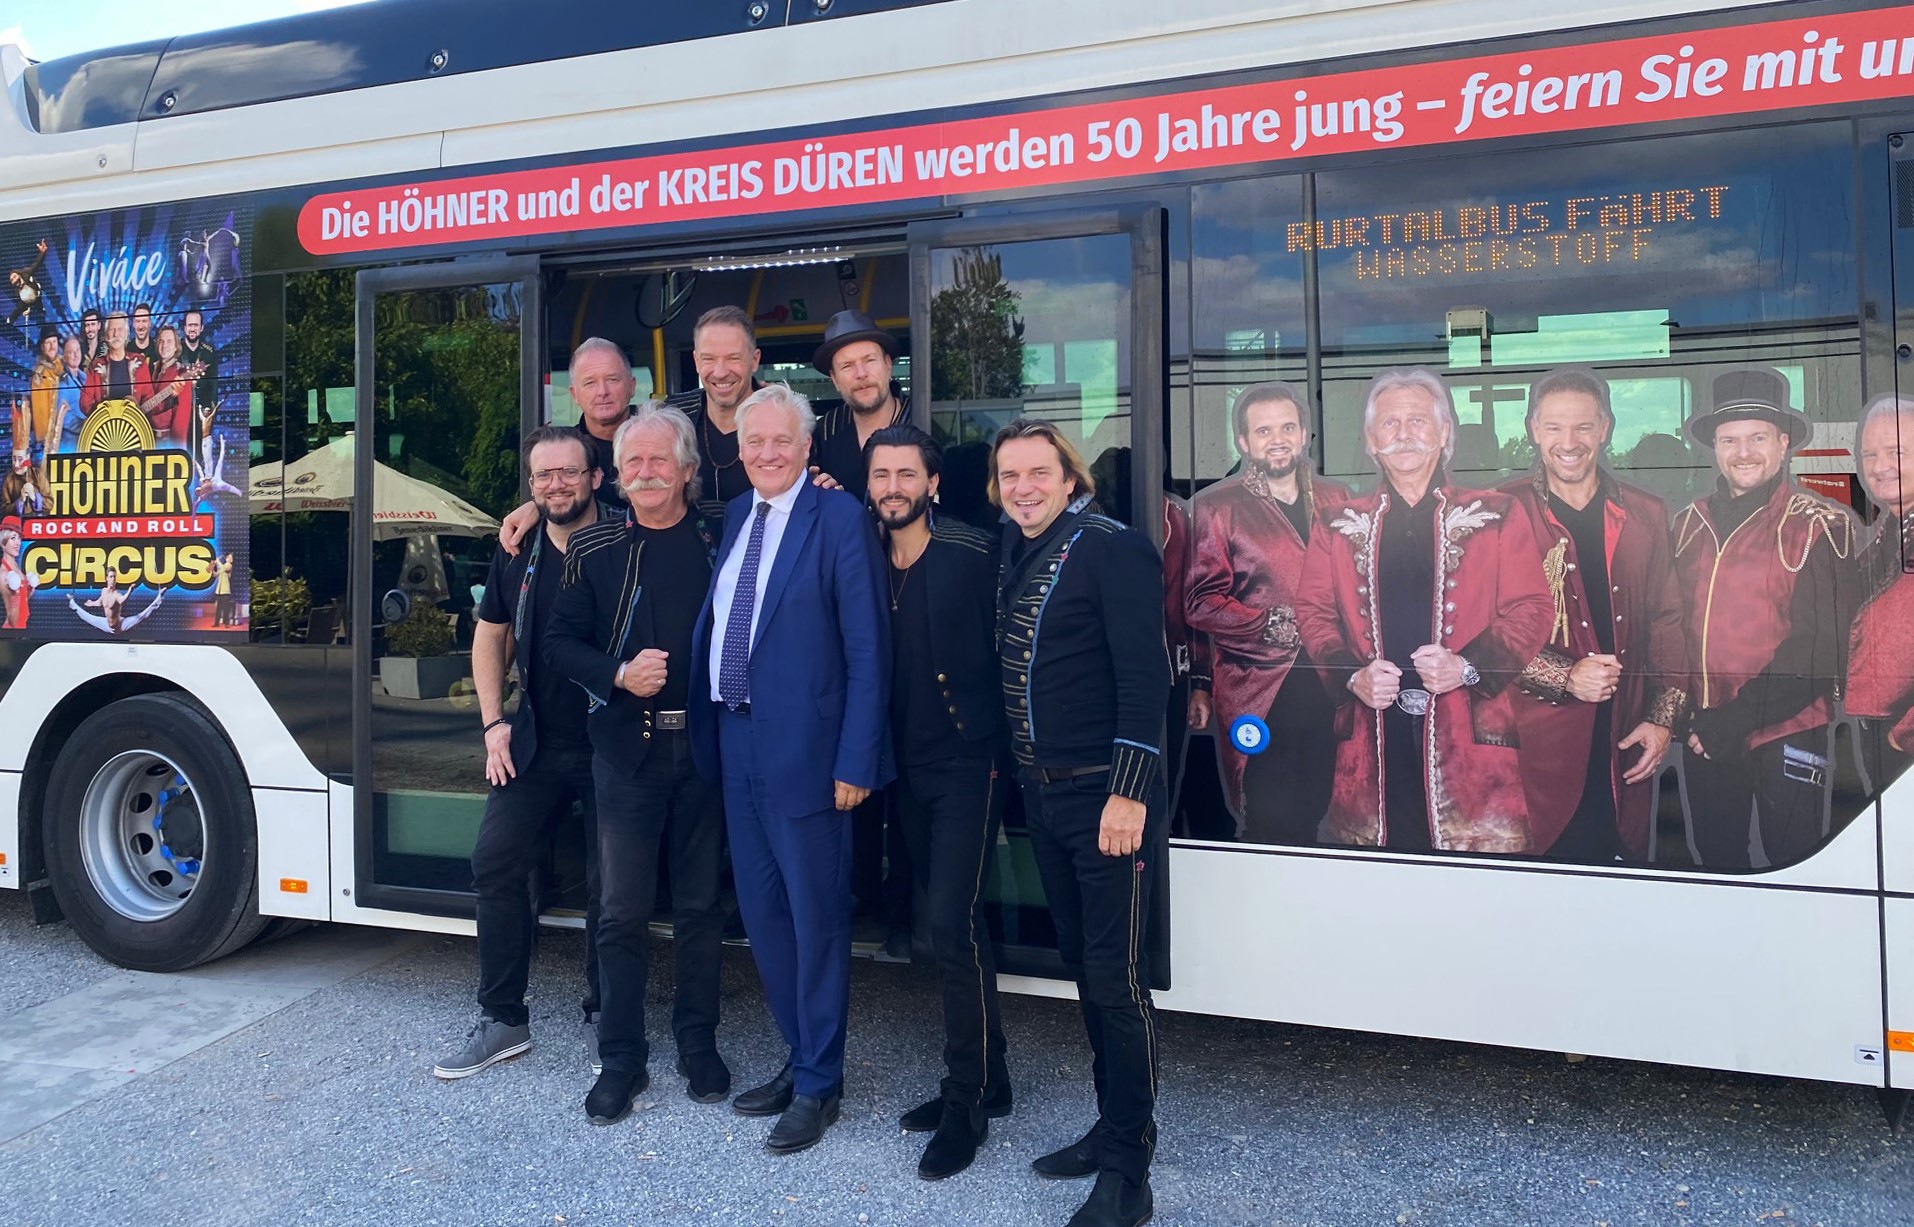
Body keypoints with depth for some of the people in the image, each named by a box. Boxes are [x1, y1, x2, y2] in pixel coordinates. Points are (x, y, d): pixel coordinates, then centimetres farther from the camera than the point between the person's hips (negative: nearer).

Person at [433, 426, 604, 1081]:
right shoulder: (517, 555, 7)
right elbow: (489, 639, 16)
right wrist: (495, 723, 7)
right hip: (535, 746, 4)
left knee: (608, 887, 4)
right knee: (495, 863, -1)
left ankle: (606, 1020, 20)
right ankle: (502, 1019, 13)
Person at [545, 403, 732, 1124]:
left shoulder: (721, 540, 5)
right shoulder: (594, 548, 4)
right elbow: (561, 643, 5)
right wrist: (620, 674, -13)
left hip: (705, 745, 0)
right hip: (626, 747, 0)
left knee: (700, 903, 10)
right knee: (623, 909, 3)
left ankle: (698, 1045, 24)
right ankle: (622, 1058, 16)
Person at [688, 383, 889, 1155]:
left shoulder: (839, 518, -10)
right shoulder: (734, 515, 11)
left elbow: (867, 649, -12)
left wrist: (856, 761, -16)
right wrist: (708, 729, 8)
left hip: (802, 750, -7)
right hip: (735, 743, 7)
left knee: (815, 917, 4)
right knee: (761, 913, 16)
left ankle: (818, 1086, 20)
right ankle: (801, 1059, 33)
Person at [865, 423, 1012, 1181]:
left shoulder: (974, 555, -10)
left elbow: (1008, 647, -10)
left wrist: (996, 743, -10)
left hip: (968, 763, -6)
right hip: (908, 769, 6)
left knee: (954, 927, -9)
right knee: (951, 927, 13)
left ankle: (968, 1102, 5)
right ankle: (983, 1079, 27)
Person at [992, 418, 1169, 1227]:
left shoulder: (1112, 549, -11)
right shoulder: (1012, 557, 11)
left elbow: (1144, 674, -16)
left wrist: (1128, 791, -20)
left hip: (1107, 794, -7)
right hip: (1041, 792, 7)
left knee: (1116, 979, -2)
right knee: (1083, 967, 15)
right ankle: (1113, 1125, 28)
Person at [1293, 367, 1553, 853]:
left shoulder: (1496, 517, 9)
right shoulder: (1338, 523, 13)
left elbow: (1531, 609, 4)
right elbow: (1312, 610, 11)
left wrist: (1468, 667, -12)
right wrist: (1352, 676, -7)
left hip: (1470, 727, -1)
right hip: (1373, 729, 1)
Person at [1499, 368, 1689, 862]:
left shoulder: (1646, 515, 10)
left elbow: (1668, 622, 12)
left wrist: (1663, 719, 3)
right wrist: (1563, 676, -15)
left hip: (1625, 749, 3)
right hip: (1536, 746, -3)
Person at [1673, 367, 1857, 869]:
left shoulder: (1820, 526, -6)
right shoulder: (1689, 525, 8)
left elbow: (1820, 646, -13)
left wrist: (1734, 720, -18)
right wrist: (1693, 719, -2)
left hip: (1785, 736, -4)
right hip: (1704, 739, 4)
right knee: (1717, 865, 15)